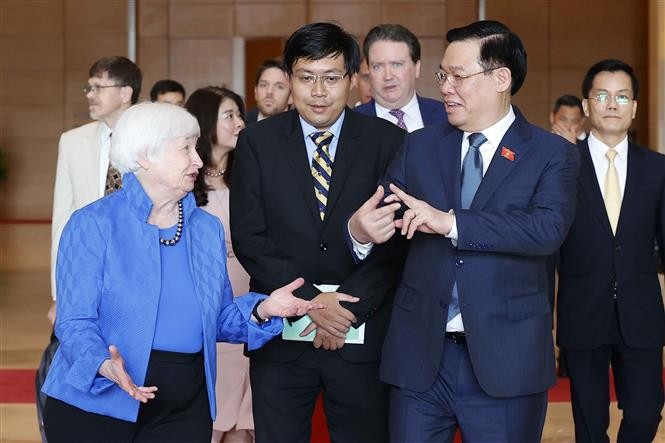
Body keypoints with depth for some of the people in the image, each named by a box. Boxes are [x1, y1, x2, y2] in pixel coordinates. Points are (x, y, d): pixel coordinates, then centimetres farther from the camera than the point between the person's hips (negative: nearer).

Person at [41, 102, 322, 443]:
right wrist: (104, 365, -31)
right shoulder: (93, 224, -7)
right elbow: (75, 321, -12)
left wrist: (262, 310, -8)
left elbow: (216, 318, 11)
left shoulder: (207, 228, 9)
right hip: (97, 405, -4)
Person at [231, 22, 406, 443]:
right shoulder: (257, 141, 3)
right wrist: (309, 299, -12)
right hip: (281, 336, 1)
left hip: (364, 337, 0)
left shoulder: (388, 142, 0)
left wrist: (349, 308, -12)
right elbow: (249, 236, -2)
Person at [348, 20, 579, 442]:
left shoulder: (553, 154, -2)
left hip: (506, 357, -2)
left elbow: (548, 229, -18)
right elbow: (384, 219, 2)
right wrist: (361, 231, -22)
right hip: (420, 352, 3)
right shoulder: (419, 146, 9)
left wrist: (451, 222, -23)